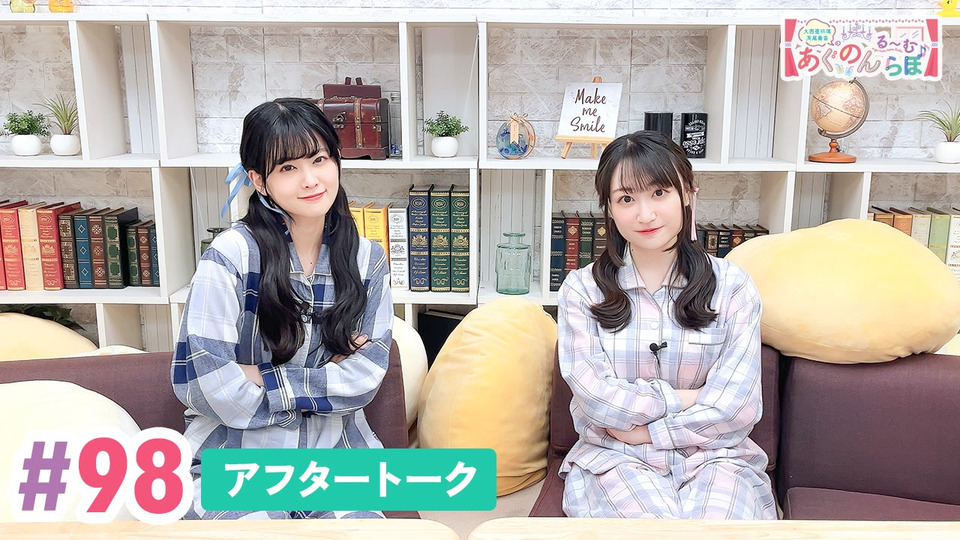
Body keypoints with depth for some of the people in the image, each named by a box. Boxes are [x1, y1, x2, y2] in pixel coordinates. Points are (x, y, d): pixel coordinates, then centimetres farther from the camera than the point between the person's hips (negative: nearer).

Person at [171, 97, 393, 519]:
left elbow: (367, 375, -3)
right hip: (236, 456, -2)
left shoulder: (367, 259, 4)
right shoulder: (232, 254, -9)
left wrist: (265, 382, -11)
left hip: (334, 453, 3)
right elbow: (200, 378, -14)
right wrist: (328, 381, -8)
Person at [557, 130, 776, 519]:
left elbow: (736, 410, -6)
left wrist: (640, 428, -8)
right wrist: (682, 398, -7)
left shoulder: (731, 285, 1)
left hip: (713, 456, 1)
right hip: (615, 459, -1)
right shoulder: (582, 289, -1)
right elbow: (596, 397, -10)